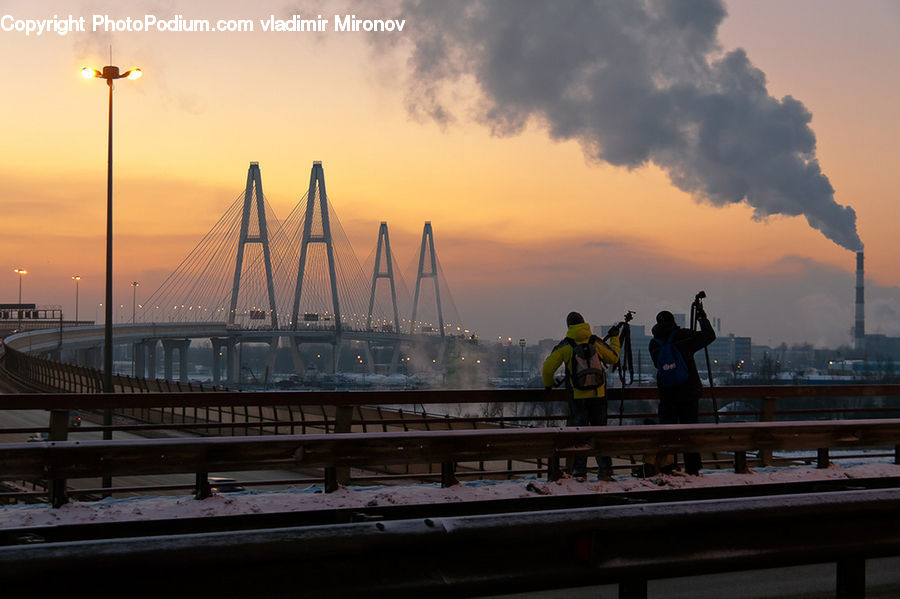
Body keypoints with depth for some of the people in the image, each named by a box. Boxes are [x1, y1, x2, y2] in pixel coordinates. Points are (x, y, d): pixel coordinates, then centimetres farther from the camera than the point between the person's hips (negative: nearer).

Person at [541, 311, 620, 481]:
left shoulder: (565, 345, -4)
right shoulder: (595, 342, 1)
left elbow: (548, 367, -4)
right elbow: (613, 358, 14)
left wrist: (548, 385, 14)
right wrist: (614, 338, 29)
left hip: (577, 396, -1)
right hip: (598, 395, 1)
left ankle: (580, 471, 2)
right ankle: (604, 469, 7)